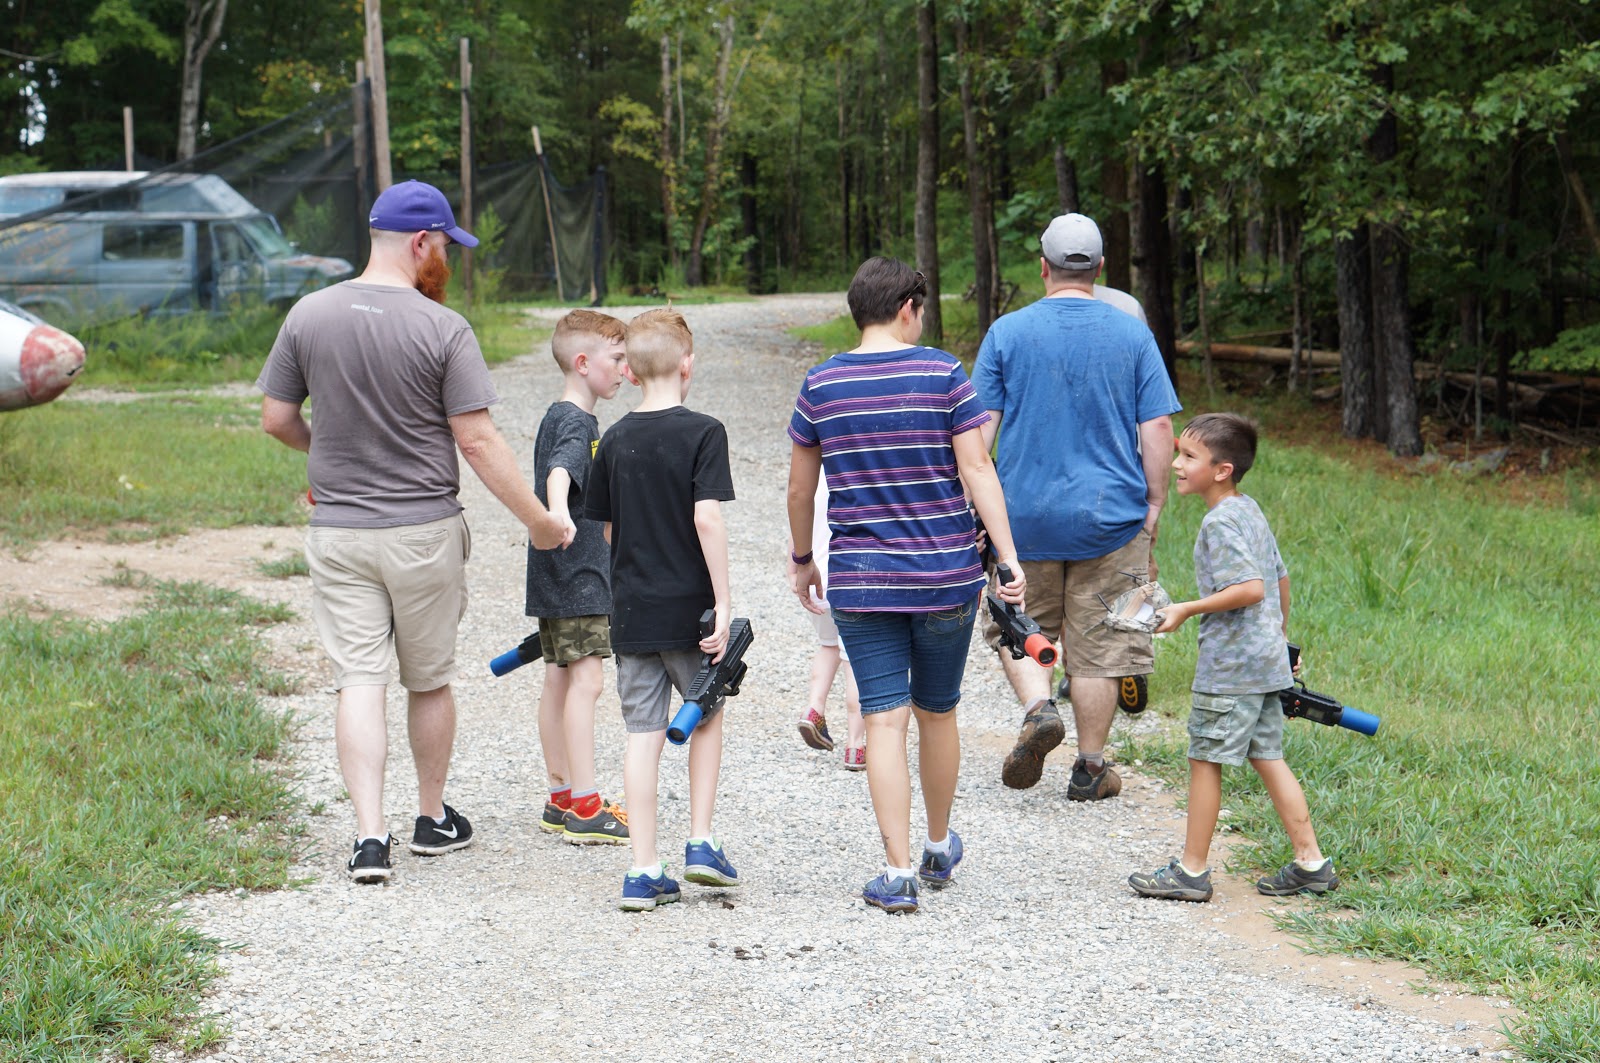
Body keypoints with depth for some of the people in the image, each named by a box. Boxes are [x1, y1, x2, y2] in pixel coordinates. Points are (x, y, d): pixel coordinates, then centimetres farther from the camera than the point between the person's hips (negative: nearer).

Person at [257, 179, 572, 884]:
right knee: (429, 682, 14)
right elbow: (478, 441, -13)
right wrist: (540, 522, -4)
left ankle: (369, 835, -8)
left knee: (359, 682, 2)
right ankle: (433, 819, 28)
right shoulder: (443, 329, -12)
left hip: (337, 532, 2)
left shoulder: (308, 315, -1)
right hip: (424, 533, -2)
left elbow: (276, 419, 6)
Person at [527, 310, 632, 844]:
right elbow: (559, 474, -37)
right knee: (585, 680, -11)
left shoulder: (559, 417, 15)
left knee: (559, 680, 13)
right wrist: (559, 515, -55)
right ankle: (586, 809, -11)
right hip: (577, 578, -11)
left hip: (559, 578, 11)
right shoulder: (575, 423, -17)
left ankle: (562, 799, 19)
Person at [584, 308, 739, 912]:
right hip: (689, 608, -3)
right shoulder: (703, 434, -10)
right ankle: (701, 843, 15)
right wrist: (723, 602, -14)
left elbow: (607, 529, 11)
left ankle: (643, 872, 4)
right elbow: (707, 520, -18)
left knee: (643, 733, 6)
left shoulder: (614, 441, 4)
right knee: (707, 715, 19)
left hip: (630, 611, 3)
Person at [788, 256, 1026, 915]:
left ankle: (898, 873, -7)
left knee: (884, 719, 0)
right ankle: (939, 849, 33)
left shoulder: (821, 385, 1)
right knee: (937, 713, 16)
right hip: (947, 575, 0)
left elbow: (799, 488, 7)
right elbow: (976, 472, -10)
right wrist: (1008, 555, -9)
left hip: (860, 581, 0)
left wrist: (802, 560, 21)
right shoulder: (944, 375, -5)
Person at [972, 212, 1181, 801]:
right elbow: (1157, 429, -3)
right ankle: (1090, 767, 12)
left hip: (1025, 515, 0)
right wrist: (1153, 509, 5)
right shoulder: (1132, 335, 0)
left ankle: (1037, 706, -9)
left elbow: (978, 428, -3)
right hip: (1111, 514, 0)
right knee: (1097, 643, 8)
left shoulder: (1007, 332, -2)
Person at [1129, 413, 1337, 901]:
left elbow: (1250, 588, -25)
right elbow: (1280, 578, 21)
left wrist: (1187, 610, -18)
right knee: (1268, 758, 12)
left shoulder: (1219, 523, -16)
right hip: (1266, 660, 9)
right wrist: (1281, 634, 32)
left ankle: (1192, 870, 6)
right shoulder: (1250, 510, 13)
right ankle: (1310, 862, 11)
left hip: (1230, 664, -9)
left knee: (1205, 758, 0)